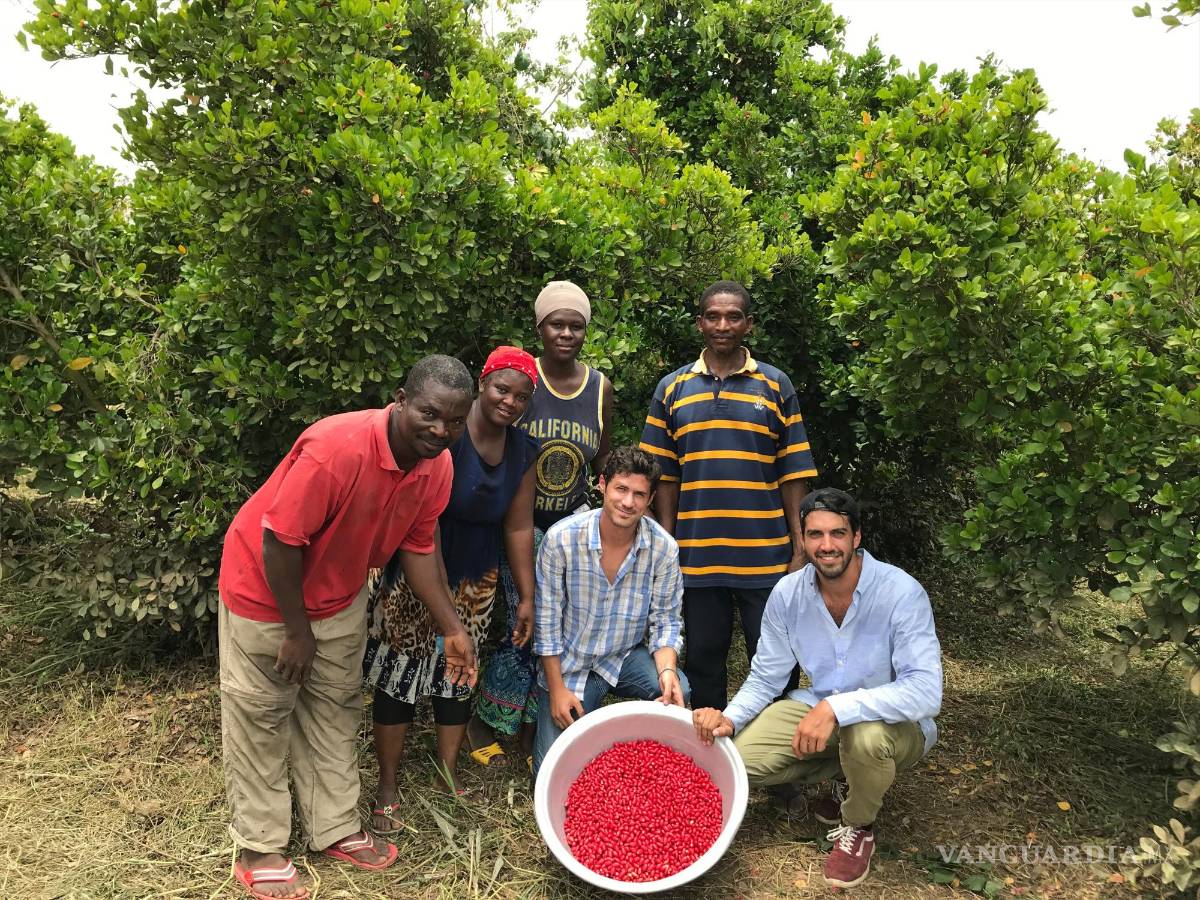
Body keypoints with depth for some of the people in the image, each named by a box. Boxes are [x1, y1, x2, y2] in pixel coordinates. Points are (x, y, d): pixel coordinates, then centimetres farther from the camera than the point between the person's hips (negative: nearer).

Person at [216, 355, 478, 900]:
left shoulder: (437, 466, -15)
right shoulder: (336, 448, -37)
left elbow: (417, 547, -3)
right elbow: (279, 540, -29)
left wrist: (451, 629, -6)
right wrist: (297, 630, -19)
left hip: (340, 595, 6)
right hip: (266, 587, -6)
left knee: (335, 711, 15)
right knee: (261, 716, 7)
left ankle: (335, 830, 31)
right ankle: (260, 849, 24)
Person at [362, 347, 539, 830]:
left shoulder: (523, 450, -1)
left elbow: (518, 527, 4)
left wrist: (526, 598, 5)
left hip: (475, 580, 6)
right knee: (400, 673, 5)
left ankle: (448, 775, 33)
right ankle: (387, 787, 22)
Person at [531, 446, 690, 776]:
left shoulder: (663, 547, -13)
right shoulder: (561, 538, -19)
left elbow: (666, 621, -5)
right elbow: (546, 620, -11)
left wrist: (667, 669, -25)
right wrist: (557, 688, -11)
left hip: (627, 656, 2)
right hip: (568, 663, -1)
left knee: (677, 691, -29)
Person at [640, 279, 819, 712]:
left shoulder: (776, 386, 4)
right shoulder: (672, 389, 6)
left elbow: (792, 475, 3)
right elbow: (664, 477, 6)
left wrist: (799, 547, -1)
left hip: (766, 557, -1)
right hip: (696, 557, 1)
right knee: (702, 661, 13)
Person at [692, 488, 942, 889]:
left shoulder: (902, 593, -25)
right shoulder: (787, 594, -10)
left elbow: (926, 692, -33)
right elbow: (766, 678, -2)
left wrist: (836, 708, -43)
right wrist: (730, 718, -22)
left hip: (894, 721, -4)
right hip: (819, 709, 4)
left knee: (866, 735, -39)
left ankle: (858, 827, -3)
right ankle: (848, 775, 11)